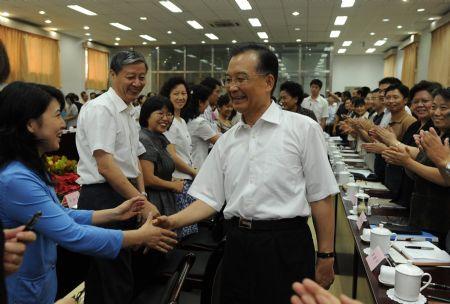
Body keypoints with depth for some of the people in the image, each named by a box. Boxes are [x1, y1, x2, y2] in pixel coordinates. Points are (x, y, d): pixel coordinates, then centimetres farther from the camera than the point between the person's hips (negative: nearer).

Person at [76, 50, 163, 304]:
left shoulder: (129, 111, 14)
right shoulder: (101, 109, -14)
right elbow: (105, 167, -22)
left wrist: (142, 195, 7)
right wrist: (142, 202, -21)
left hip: (127, 197, 9)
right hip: (103, 198, -9)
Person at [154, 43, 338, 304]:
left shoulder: (303, 128, -6)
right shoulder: (227, 141, 7)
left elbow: (321, 196, -5)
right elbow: (210, 198, 7)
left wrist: (326, 256, -4)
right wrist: (172, 221, -8)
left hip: (285, 245, -4)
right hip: (238, 246, 4)